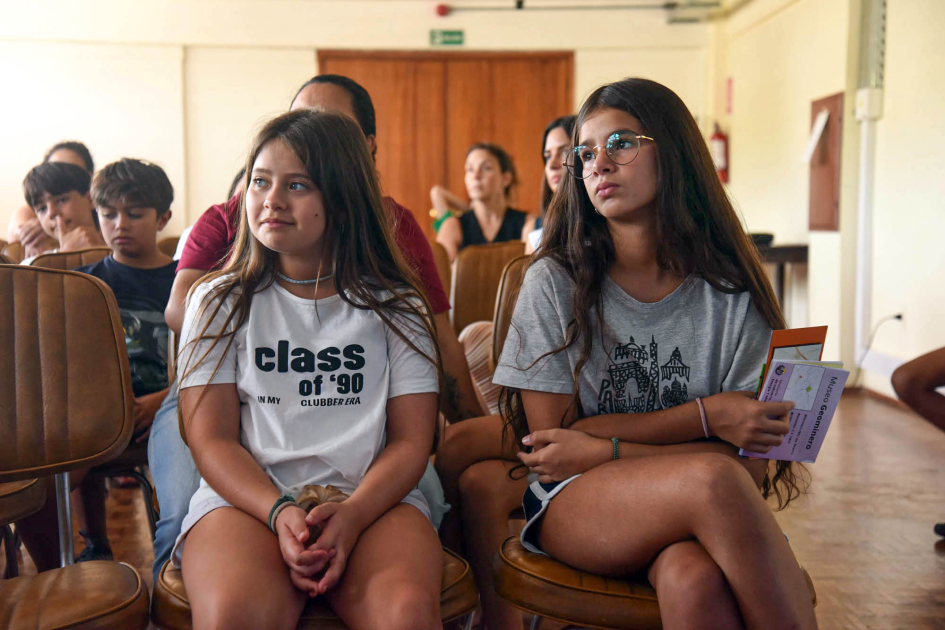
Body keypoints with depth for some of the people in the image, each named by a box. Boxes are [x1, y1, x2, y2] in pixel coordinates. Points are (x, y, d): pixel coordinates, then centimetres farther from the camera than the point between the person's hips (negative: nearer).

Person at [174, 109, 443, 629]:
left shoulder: (396, 306, 12)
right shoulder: (220, 302, 13)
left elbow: (411, 440, 6)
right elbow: (212, 439, 4)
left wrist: (351, 516, -14)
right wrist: (280, 513, -15)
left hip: (372, 496, 0)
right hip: (247, 496, 0)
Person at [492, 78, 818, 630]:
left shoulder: (732, 296, 1)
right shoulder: (555, 283, 0)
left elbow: (752, 464, -2)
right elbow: (552, 437, -5)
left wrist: (603, 449, -13)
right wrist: (707, 416, -13)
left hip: (692, 522, 1)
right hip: (573, 512, 0)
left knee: (693, 577, -36)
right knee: (712, 481, -32)